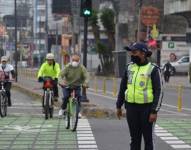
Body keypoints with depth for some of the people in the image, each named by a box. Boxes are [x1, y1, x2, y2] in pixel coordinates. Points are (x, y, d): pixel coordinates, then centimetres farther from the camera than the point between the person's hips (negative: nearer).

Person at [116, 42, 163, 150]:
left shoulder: (153, 69, -9)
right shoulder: (130, 67, 7)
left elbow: (159, 92, -11)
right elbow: (123, 87, 14)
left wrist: (154, 112, -16)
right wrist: (119, 106, 14)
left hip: (147, 108, -4)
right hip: (131, 108, 5)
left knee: (148, 138, 4)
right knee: (135, 138, 9)